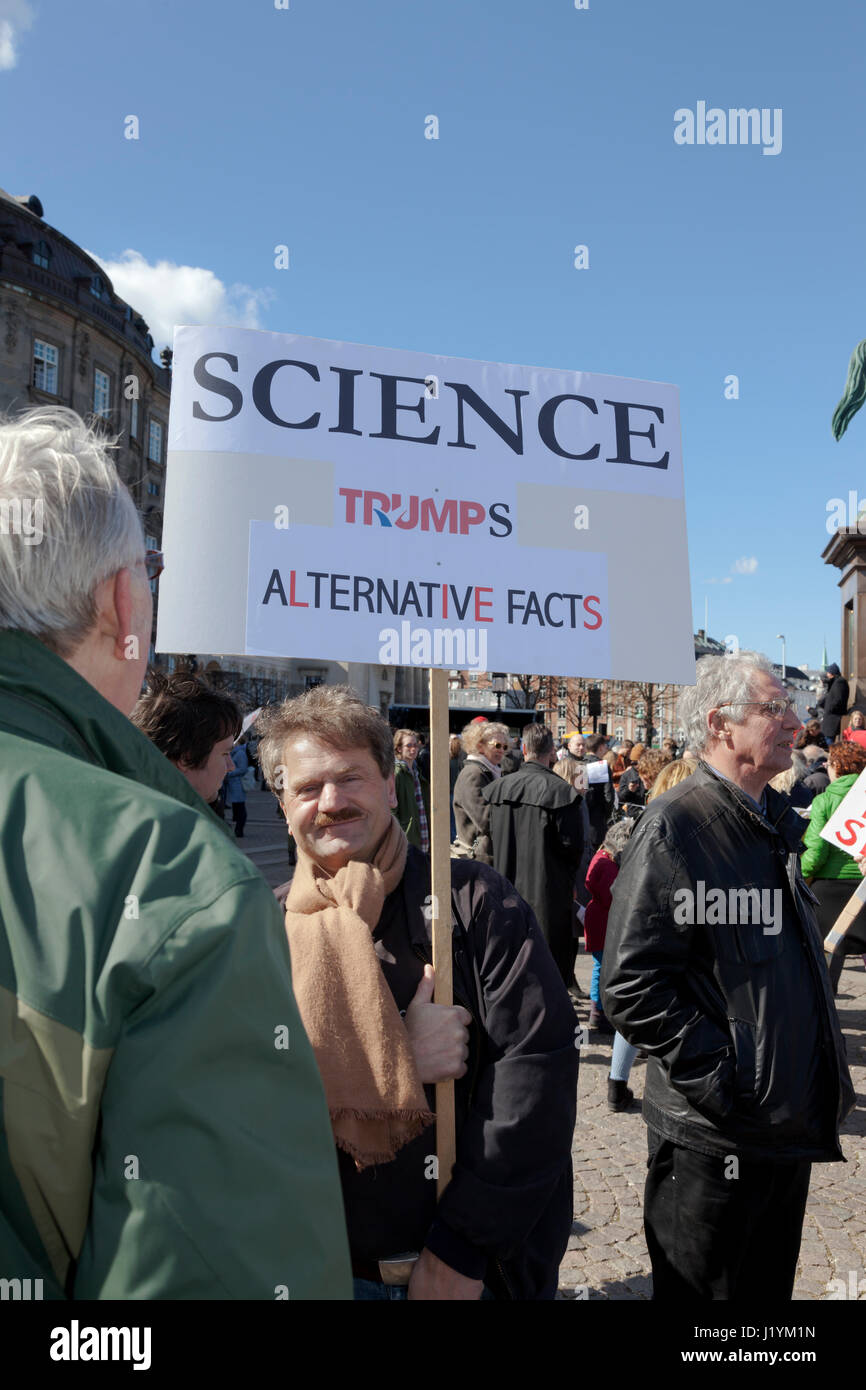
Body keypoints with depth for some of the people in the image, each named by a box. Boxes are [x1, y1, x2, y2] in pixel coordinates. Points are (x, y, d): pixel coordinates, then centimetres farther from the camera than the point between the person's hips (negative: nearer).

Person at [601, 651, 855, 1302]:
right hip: (713, 1140, -8)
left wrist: (827, 1078, 13)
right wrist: (724, 1081, -21)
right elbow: (631, 985, -23)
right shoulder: (676, 827, -19)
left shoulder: (780, 823, 9)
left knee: (770, 1287, 23)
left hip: (794, 1124, 8)